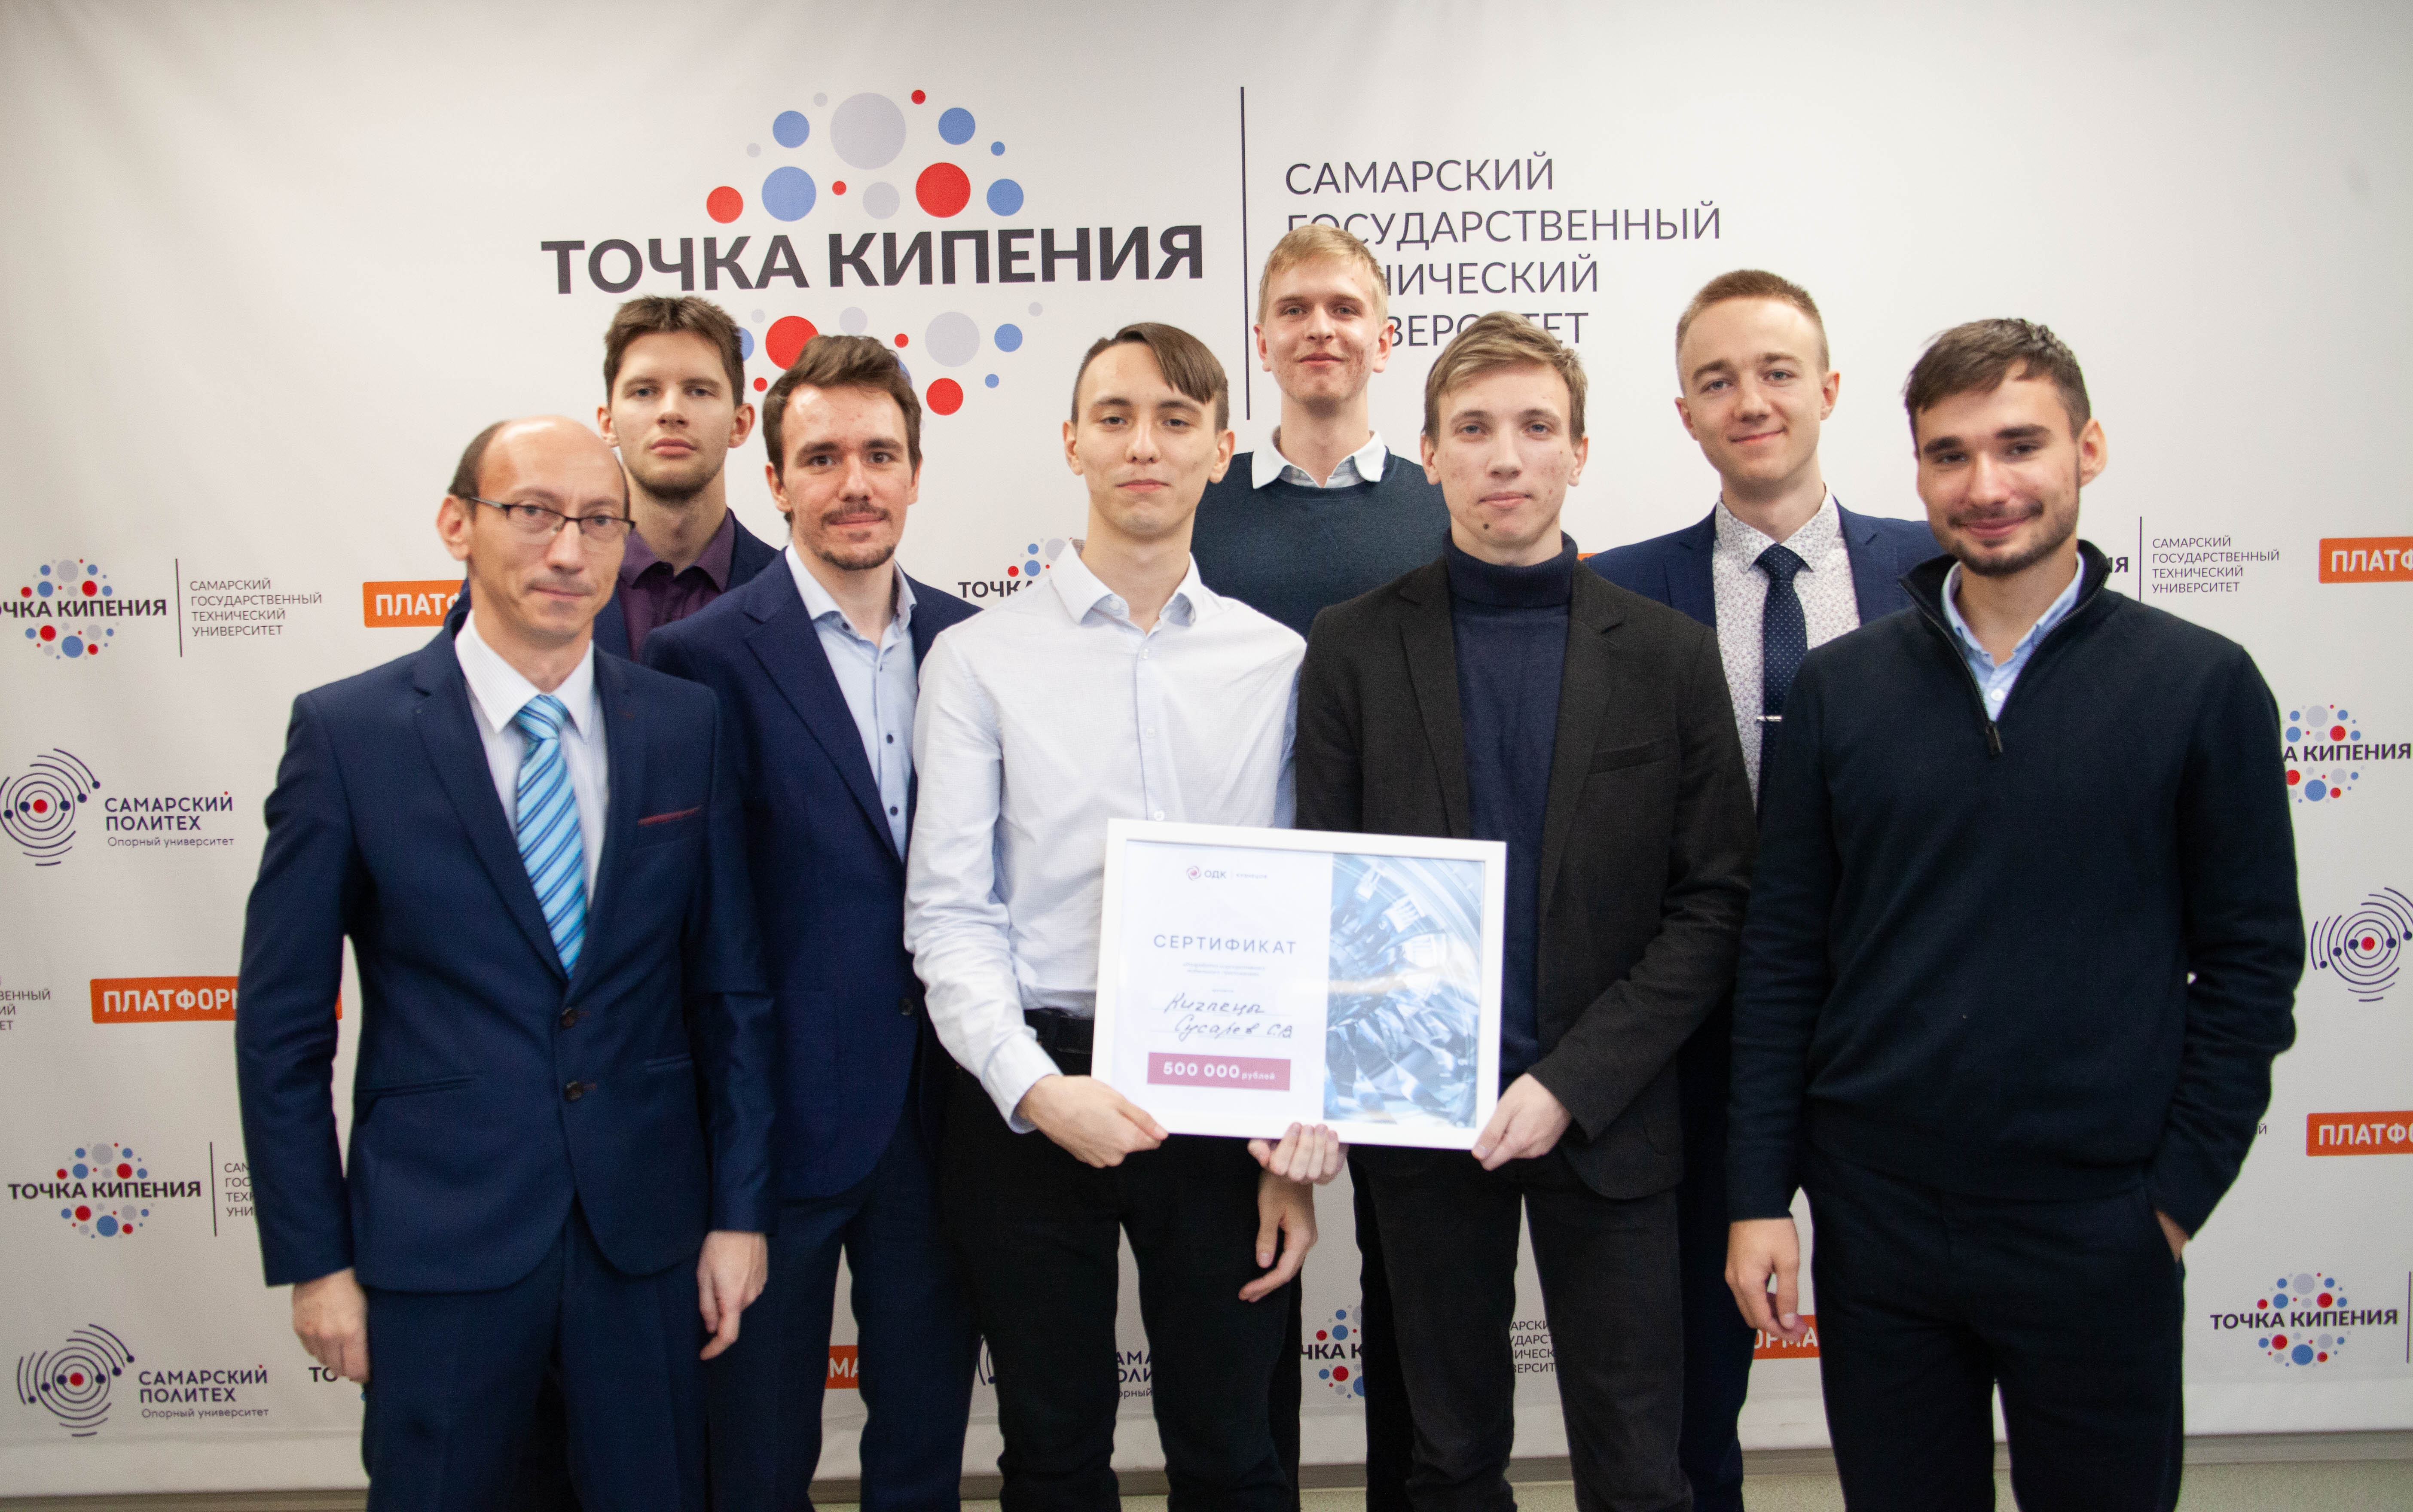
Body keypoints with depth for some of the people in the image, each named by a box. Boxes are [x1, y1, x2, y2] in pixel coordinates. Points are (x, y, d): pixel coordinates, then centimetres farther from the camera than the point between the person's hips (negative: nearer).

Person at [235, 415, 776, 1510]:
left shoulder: (686, 728, 0)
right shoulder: (346, 733, -6)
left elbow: (731, 988, 3)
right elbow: (281, 1026, -3)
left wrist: (739, 1212, 2)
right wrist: (314, 1260, -3)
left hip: (647, 1239, 2)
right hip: (438, 1246, -2)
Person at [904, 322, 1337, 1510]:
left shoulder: (1280, 663, 4)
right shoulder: (979, 659, 0)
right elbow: (948, 914, -3)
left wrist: (1306, 1141, 1)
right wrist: (1037, 1089, -17)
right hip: (1030, 1089, -1)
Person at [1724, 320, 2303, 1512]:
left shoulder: (2203, 685, -3)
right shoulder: (1838, 687, 1)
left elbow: (2251, 960, 0)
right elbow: (1782, 955, 2)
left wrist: (2177, 1192, -5)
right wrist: (1759, 1192, 0)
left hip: (2096, 1233, -1)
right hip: (1874, 1221, 2)